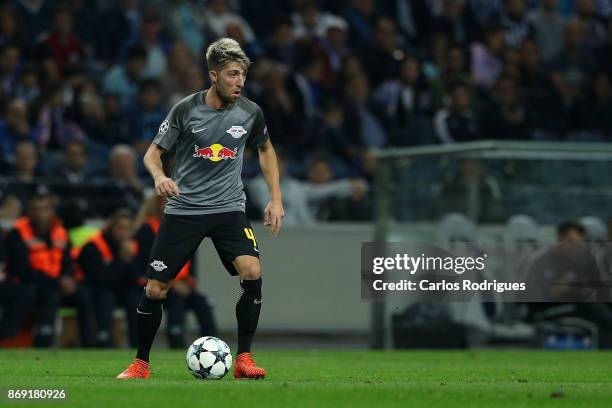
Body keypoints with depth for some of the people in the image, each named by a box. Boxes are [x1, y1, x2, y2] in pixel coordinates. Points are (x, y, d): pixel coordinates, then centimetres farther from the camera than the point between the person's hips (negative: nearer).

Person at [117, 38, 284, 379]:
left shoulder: (250, 113, -2)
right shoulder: (186, 110, -9)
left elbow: (266, 149, 18)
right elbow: (154, 152, 0)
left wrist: (276, 198, 11)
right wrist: (159, 176, -22)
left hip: (229, 209, 1)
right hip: (183, 208, -1)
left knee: (252, 273, -22)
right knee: (155, 289, -3)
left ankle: (244, 359, -10)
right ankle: (141, 364, 18)